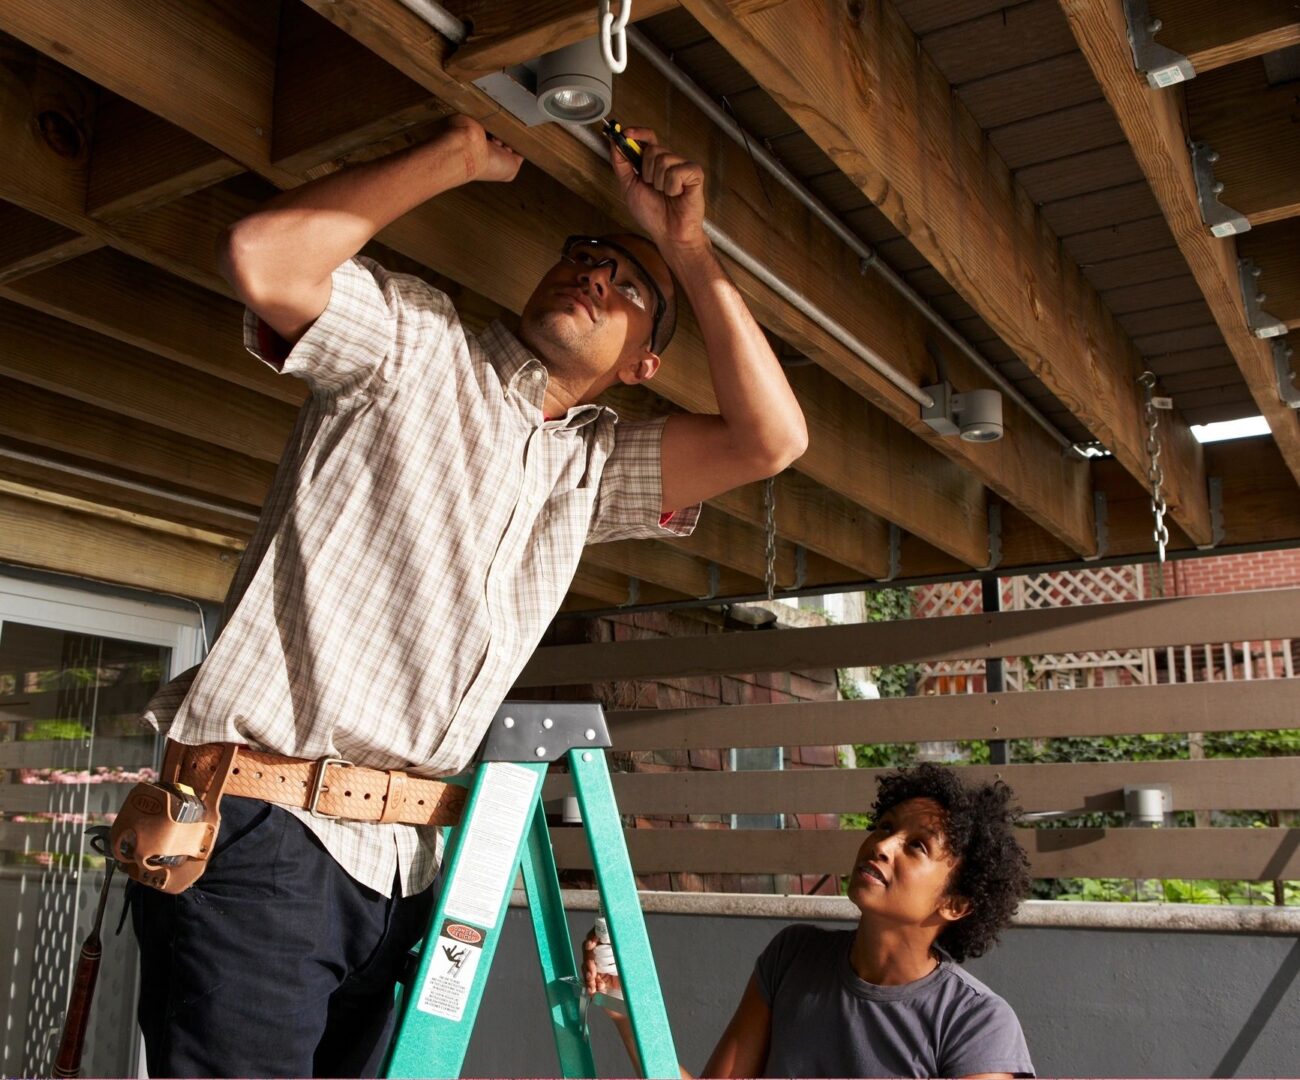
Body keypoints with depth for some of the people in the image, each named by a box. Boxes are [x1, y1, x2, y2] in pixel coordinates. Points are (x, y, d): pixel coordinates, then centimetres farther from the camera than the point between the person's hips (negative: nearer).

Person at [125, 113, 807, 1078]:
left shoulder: (594, 464, 16)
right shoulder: (414, 341, 2)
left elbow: (771, 439, 6)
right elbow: (262, 257, -17)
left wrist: (687, 248, 3)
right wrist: (461, 156, -7)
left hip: (405, 857, 6)